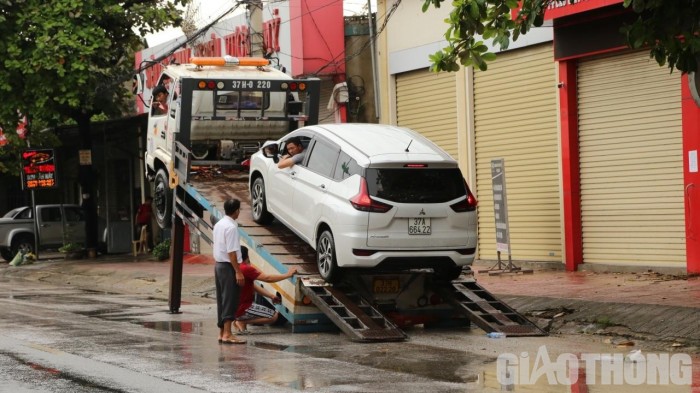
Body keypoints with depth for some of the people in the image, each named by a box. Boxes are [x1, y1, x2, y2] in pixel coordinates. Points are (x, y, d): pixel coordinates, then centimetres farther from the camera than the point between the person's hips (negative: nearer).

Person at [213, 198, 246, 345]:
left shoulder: (218, 225, 11)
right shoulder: (231, 227, -17)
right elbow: (231, 252, -21)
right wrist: (238, 272, -19)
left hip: (218, 265, 9)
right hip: (228, 266, -9)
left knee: (222, 300, 11)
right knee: (230, 300, -8)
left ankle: (222, 332, 15)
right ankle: (227, 334, -10)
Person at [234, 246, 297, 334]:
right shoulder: (246, 269, -20)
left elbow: (254, 287, 14)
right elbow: (268, 278, -21)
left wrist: (272, 296, 8)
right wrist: (288, 274, -11)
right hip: (243, 309, -10)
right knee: (274, 316, -7)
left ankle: (241, 321, 8)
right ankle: (242, 322, -8)